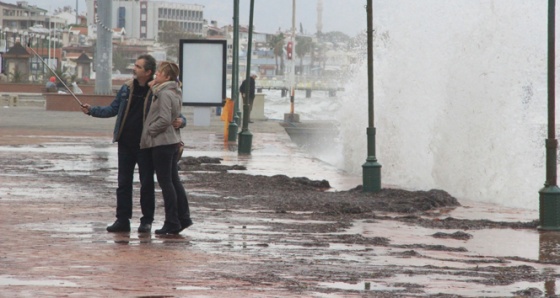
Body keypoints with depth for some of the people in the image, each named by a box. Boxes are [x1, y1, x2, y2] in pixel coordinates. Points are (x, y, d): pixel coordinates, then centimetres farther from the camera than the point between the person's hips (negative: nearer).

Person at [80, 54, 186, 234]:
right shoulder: (127, 89, 7)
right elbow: (113, 109, 16)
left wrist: (180, 121, -21)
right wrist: (92, 110, 7)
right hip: (126, 144, 4)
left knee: (147, 183, 2)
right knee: (123, 182, 6)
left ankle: (146, 221, 11)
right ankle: (123, 219, 12)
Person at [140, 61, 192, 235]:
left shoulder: (164, 94, -17)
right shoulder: (174, 93, 13)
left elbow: (164, 119, -24)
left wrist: (150, 130, -10)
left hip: (162, 143, -10)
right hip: (173, 141, 10)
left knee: (165, 183, -4)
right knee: (174, 181, 14)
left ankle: (172, 223, -1)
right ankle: (183, 218, 16)